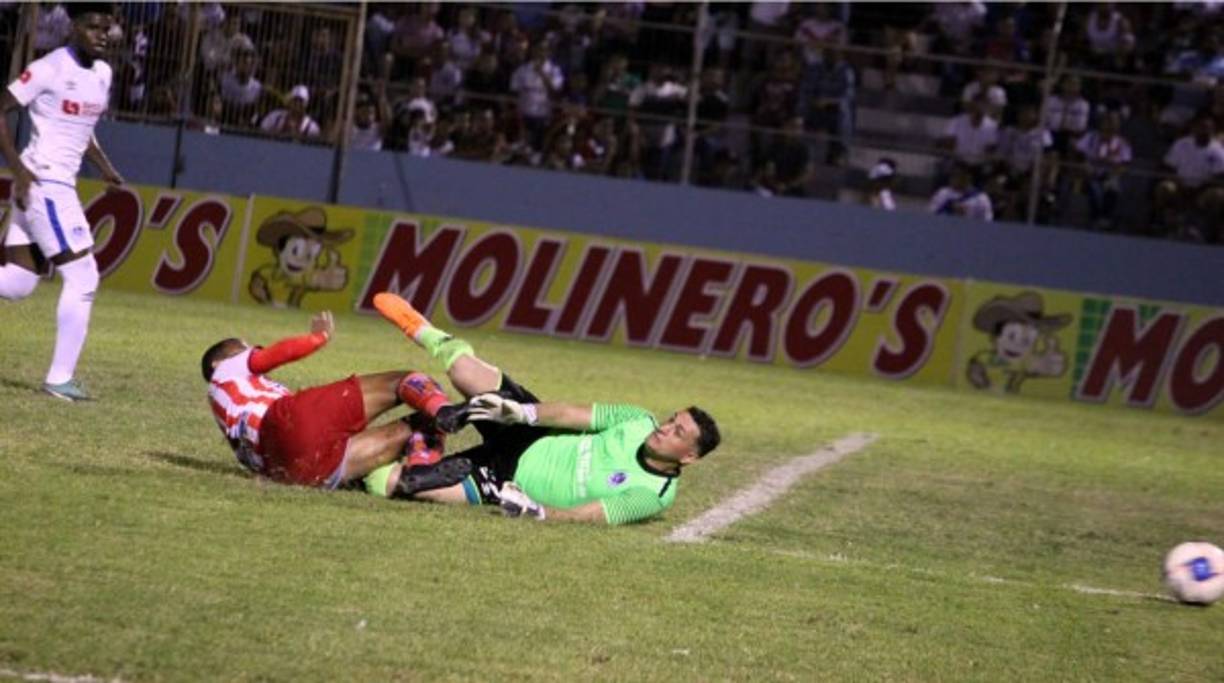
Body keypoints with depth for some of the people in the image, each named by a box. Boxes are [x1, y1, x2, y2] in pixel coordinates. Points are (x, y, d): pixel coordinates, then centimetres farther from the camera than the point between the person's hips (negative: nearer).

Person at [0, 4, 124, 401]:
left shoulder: (102, 73, 12)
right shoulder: (50, 69, -13)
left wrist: (104, 167, 10)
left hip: (59, 185, 9)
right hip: (44, 181, -9)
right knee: (82, 278, -8)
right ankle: (60, 378, -3)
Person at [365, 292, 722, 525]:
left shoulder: (654, 496, -23)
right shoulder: (638, 423, -8)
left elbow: (586, 516, -30)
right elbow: (572, 414, -7)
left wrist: (534, 510, -44)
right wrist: (521, 411, -23)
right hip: (530, 438, 5)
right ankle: (423, 333, 24)